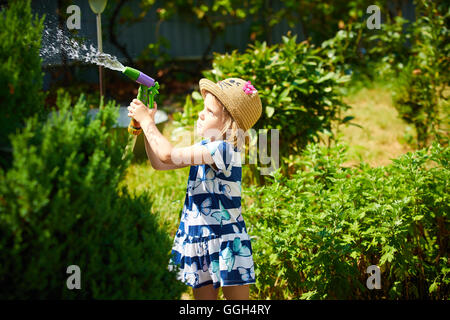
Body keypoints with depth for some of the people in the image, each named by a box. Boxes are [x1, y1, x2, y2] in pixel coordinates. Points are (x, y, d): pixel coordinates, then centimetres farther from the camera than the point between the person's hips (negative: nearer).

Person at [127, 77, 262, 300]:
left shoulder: (222, 150, -20)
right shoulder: (205, 148, 10)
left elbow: (168, 156, -23)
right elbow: (159, 163, 17)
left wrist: (146, 121, -12)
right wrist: (147, 124, 9)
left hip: (225, 242, -9)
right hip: (200, 240, 9)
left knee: (236, 296, -1)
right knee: (203, 294, 11)